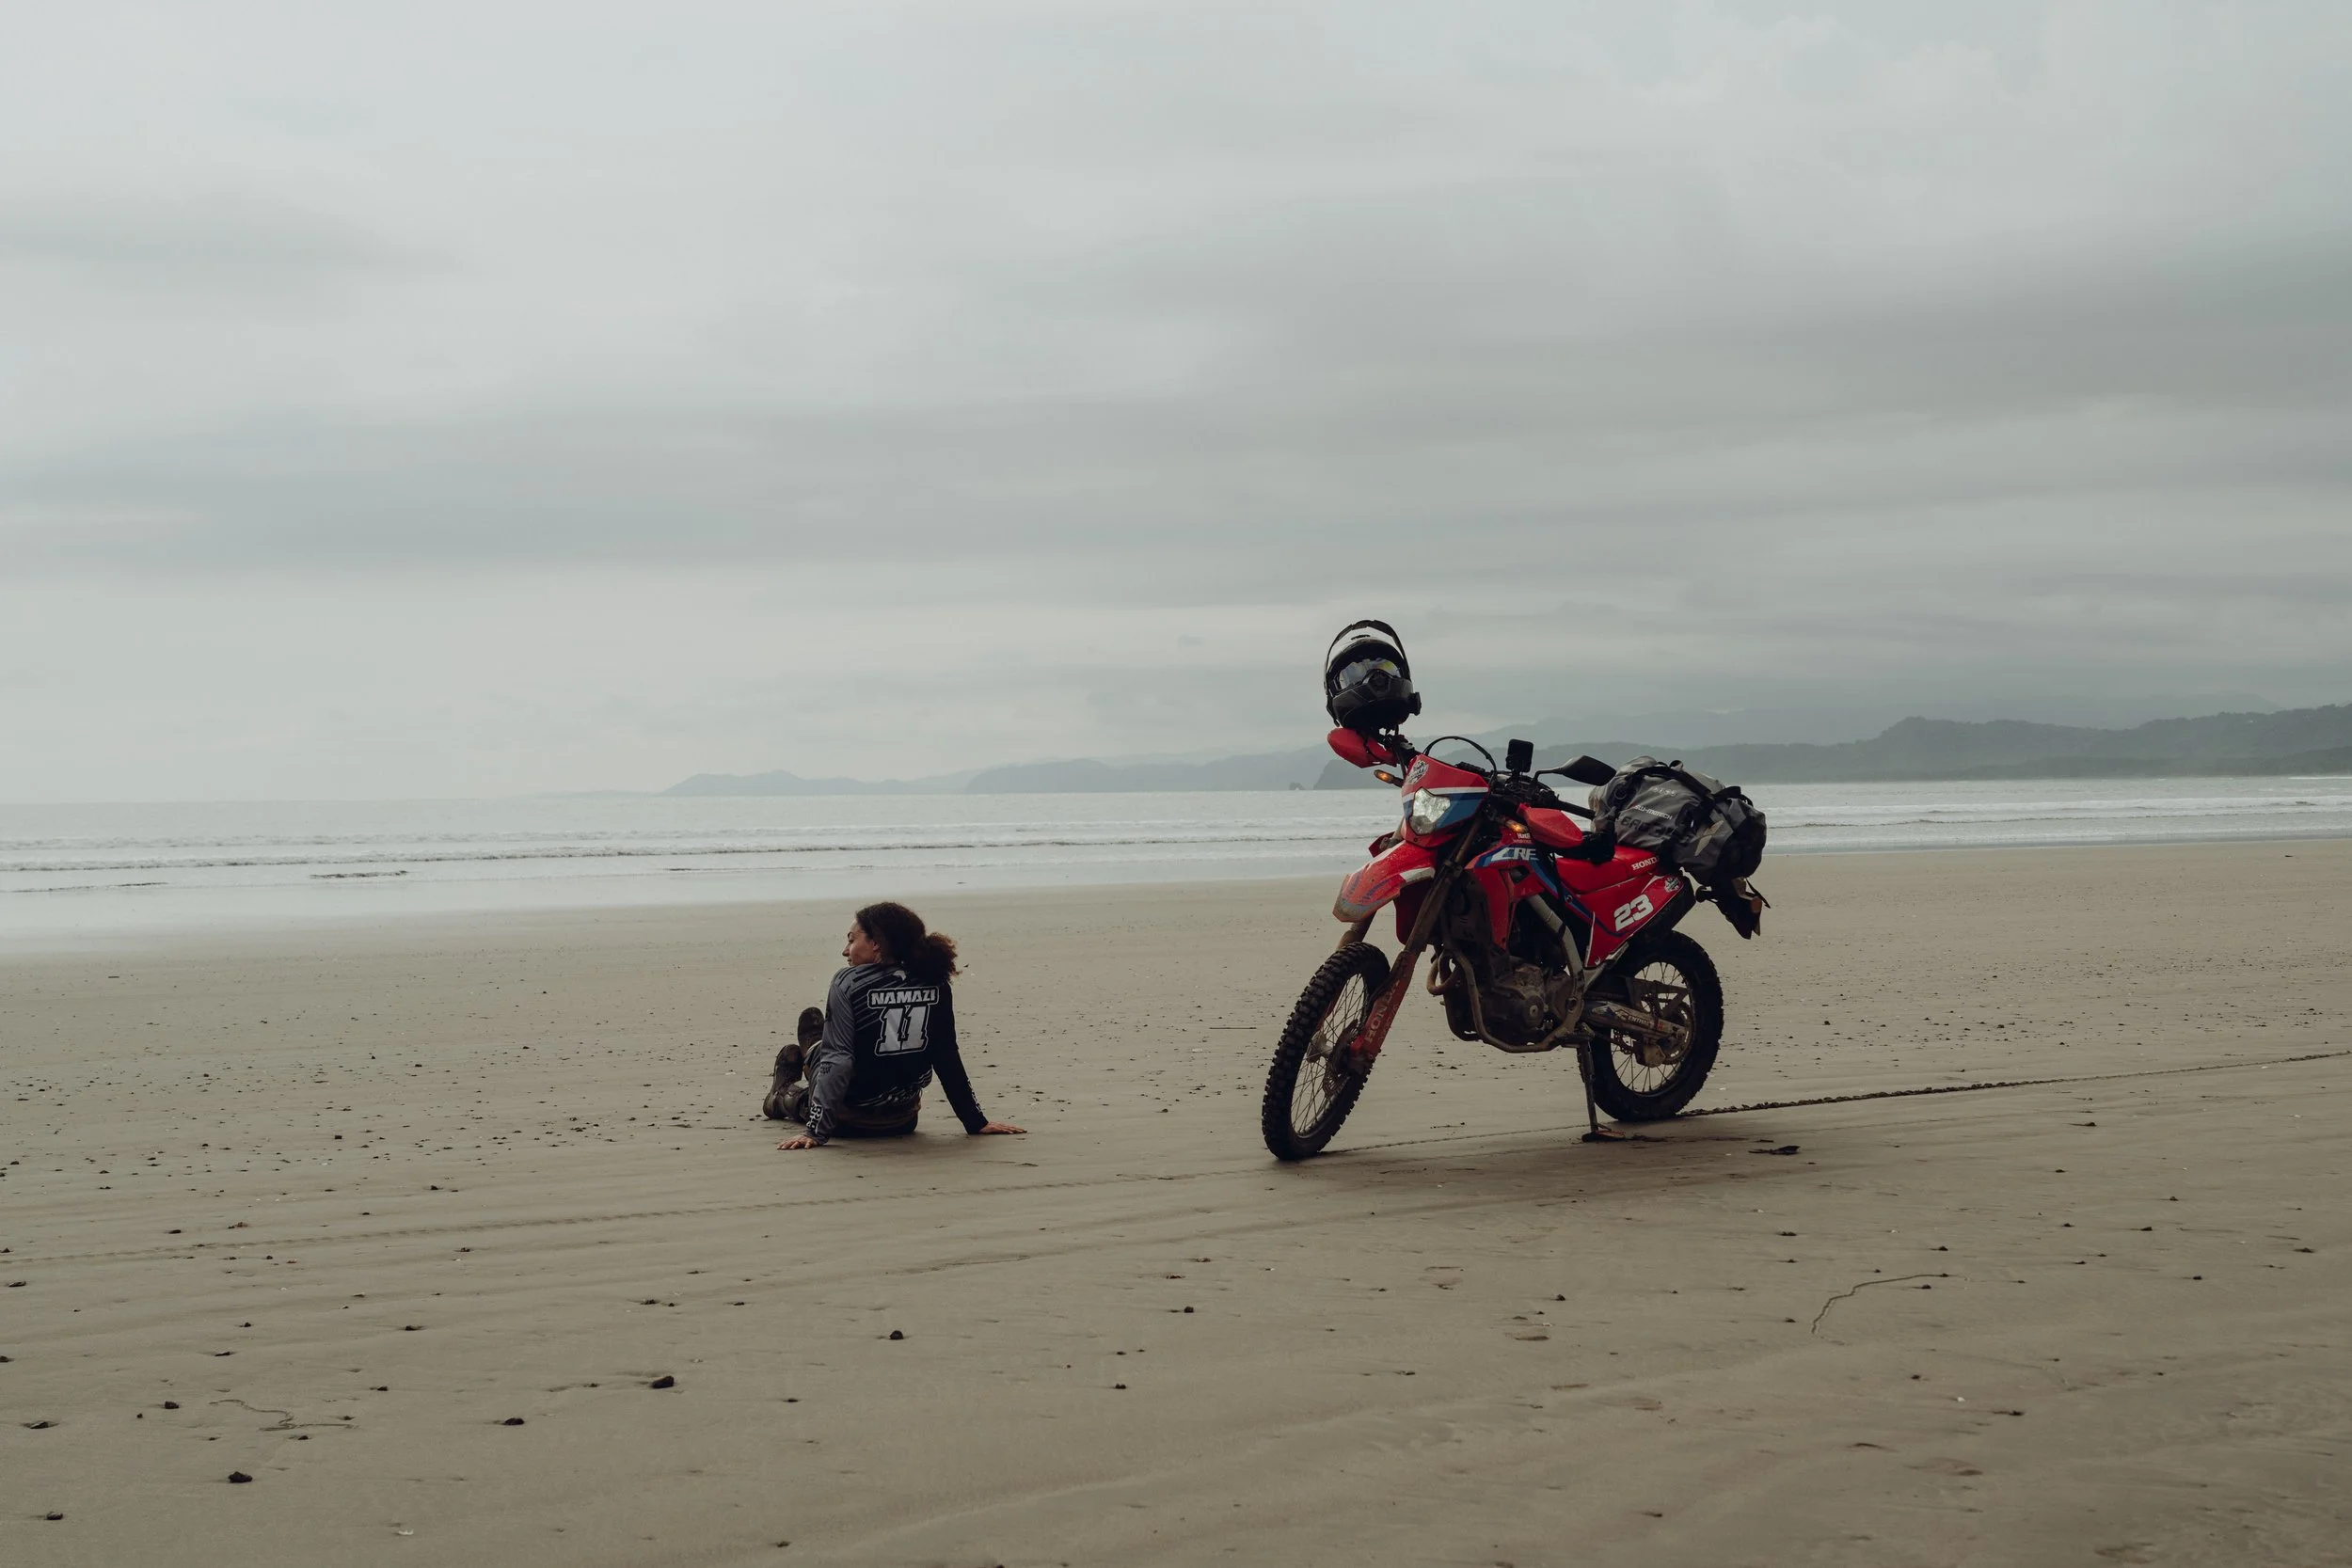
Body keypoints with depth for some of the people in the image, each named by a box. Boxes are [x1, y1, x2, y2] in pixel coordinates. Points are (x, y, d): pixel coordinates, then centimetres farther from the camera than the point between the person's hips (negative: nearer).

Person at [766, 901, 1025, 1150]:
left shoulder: (849, 983, -19)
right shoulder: (935, 986, -7)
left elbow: (838, 1061, -25)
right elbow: (948, 1059, -4)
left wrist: (816, 1132, -25)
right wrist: (977, 1123, 4)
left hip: (849, 1123, -4)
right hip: (901, 1123, 5)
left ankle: (784, 1097, 47)